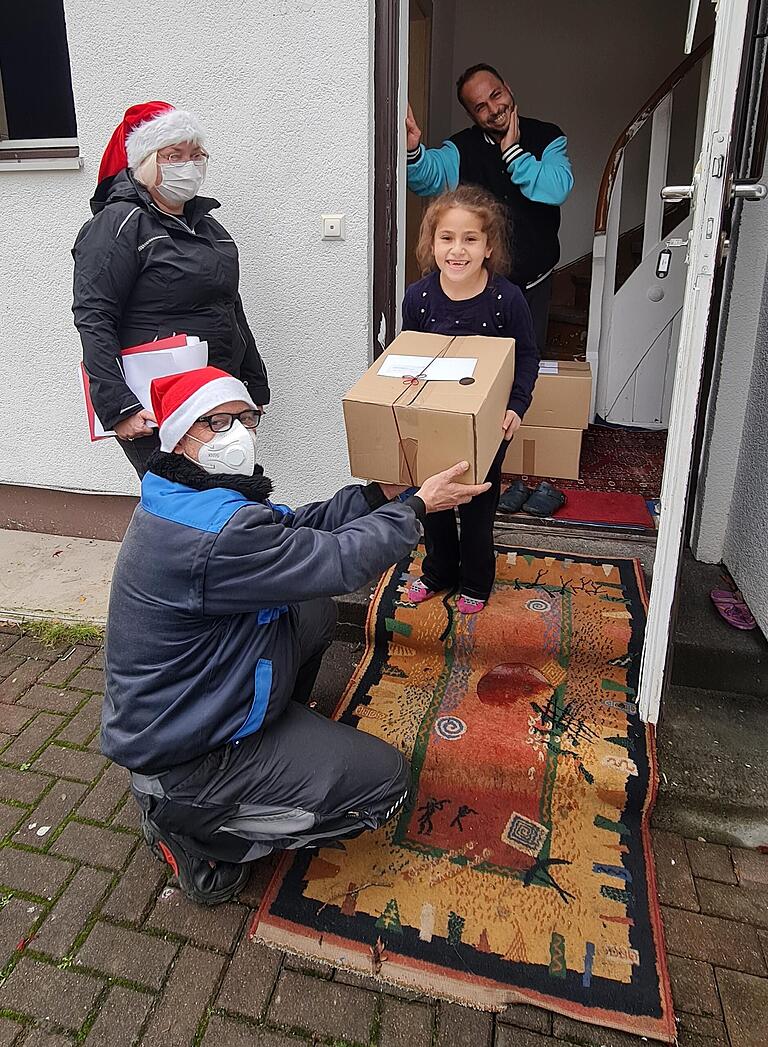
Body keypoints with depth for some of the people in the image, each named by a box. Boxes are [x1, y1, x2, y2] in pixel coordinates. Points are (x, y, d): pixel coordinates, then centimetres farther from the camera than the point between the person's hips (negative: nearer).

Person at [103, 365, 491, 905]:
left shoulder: (184, 498, -1)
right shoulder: (216, 534, -33)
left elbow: (293, 525, 5)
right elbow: (338, 562, -26)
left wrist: (378, 494, -2)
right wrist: (417, 506, -13)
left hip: (178, 701, 10)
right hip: (182, 755, -10)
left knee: (316, 612, 20)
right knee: (386, 780, -7)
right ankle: (195, 830, 0)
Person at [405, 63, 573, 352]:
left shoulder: (548, 138, -3)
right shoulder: (462, 147, -3)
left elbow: (558, 190, -21)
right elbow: (429, 177, -24)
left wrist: (512, 152, -17)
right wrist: (412, 149, -46)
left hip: (534, 282, 1)